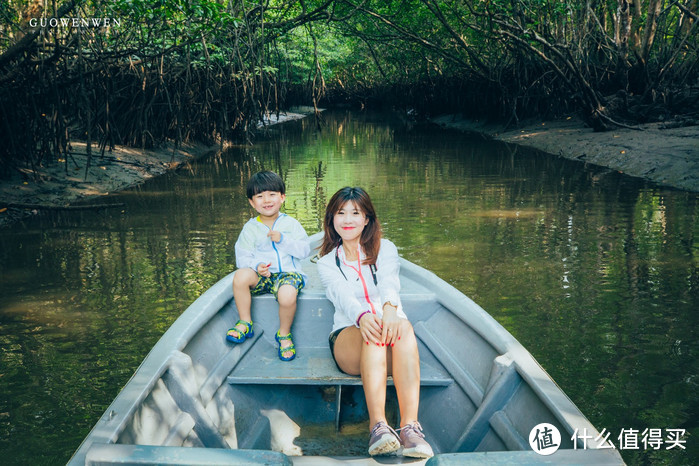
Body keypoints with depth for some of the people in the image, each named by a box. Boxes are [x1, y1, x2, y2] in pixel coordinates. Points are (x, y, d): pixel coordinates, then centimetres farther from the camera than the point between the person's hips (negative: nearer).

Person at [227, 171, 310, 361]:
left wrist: (282, 240, -16)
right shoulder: (250, 228, 8)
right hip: (262, 275, 2)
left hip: (288, 272, -2)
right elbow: (242, 257, 3)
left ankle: (284, 334, -6)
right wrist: (257, 266, -18)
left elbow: (304, 250, -2)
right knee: (241, 276, -31)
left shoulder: (291, 224, 6)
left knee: (287, 296, -37)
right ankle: (245, 323, -9)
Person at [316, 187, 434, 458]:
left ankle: (410, 427, -48)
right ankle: (378, 427, -50)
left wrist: (390, 308, -34)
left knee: (403, 328, -36)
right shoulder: (327, 262, 14)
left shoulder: (385, 249, 15)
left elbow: (389, 282, -9)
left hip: (391, 346, 1)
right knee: (373, 332, -36)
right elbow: (342, 294, -9)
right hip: (348, 336, -1)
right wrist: (362, 317, -34)